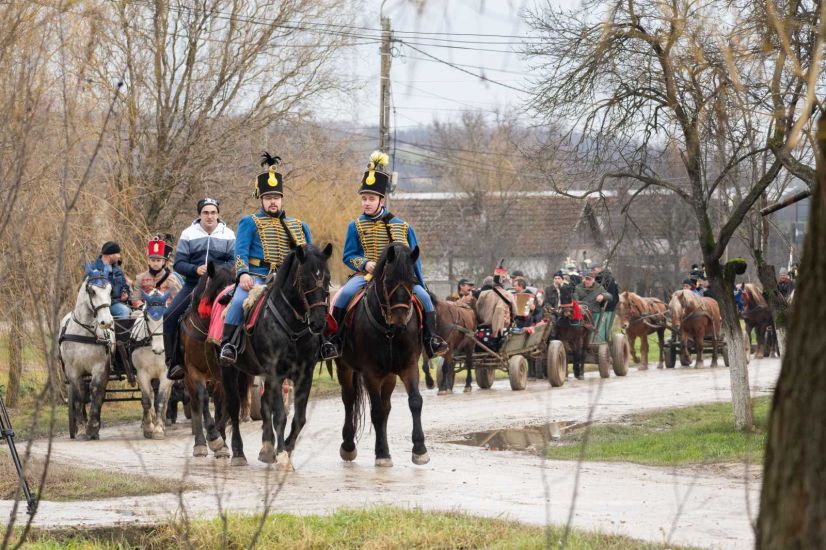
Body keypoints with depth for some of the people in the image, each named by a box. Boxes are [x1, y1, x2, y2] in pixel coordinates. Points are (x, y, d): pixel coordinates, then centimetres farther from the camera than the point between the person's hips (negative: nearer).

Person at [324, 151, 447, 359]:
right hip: (365, 275, -1)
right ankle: (333, 339, -20)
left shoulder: (402, 227, 7)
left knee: (423, 297, -22)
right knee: (345, 294, -31)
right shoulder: (356, 226, 5)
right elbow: (348, 256, 4)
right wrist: (365, 264, -16)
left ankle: (431, 339, -10)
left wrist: (419, 285, 8)